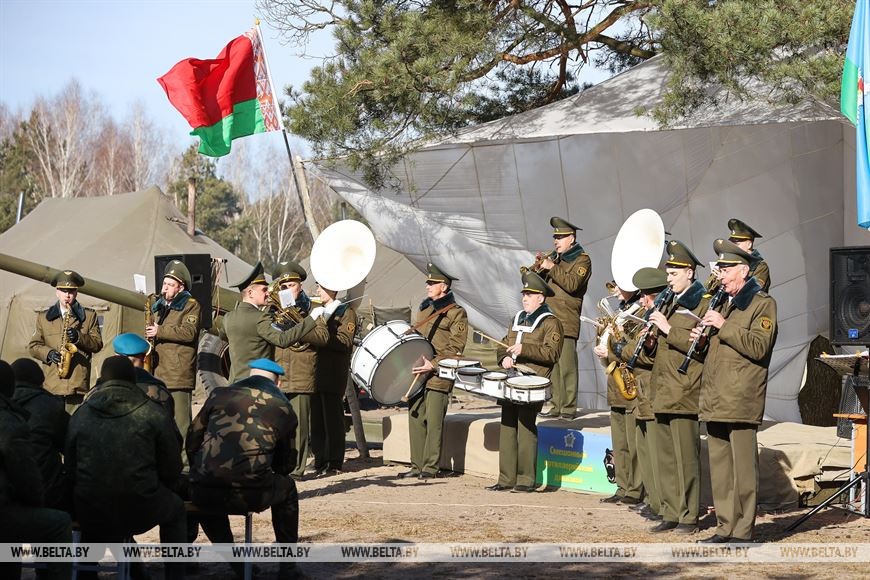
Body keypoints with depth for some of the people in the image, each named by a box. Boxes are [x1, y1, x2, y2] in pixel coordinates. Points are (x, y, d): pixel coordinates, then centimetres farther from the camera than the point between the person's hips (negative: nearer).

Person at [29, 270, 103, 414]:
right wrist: (48, 353, -6)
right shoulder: (43, 318, 16)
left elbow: (97, 344, 6)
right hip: (51, 384, 1)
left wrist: (79, 337, -11)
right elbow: (33, 345, 14)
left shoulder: (89, 316, 13)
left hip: (78, 384, -1)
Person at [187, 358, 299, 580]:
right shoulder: (283, 408, 12)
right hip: (251, 495, -1)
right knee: (287, 487, 31)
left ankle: (235, 562, 34)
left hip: (205, 494, 1)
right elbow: (286, 464, 21)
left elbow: (192, 440, 18)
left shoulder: (219, 395, 14)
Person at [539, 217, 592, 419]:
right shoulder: (556, 258, 22)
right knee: (552, 366, 5)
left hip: (567, 321, -7)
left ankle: (569, 407, -7)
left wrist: (552, 268, -14)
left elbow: (572, 284, -16)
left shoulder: (582, 259, 0)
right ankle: (557, 405, 9)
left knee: (567, 366, -10)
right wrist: (538, 268, 2)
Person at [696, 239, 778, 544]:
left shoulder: (762, 304, -4)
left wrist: (724, 326, -18)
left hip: (741, 402, -8)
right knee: (719, 467, 9)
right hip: (715, 401, 8)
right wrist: (702, 338, 9)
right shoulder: (724, 304, 22)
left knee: (742, 467, -6)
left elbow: (759, 347, -17)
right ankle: (725, 527, 15)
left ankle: (743, 531, -3)